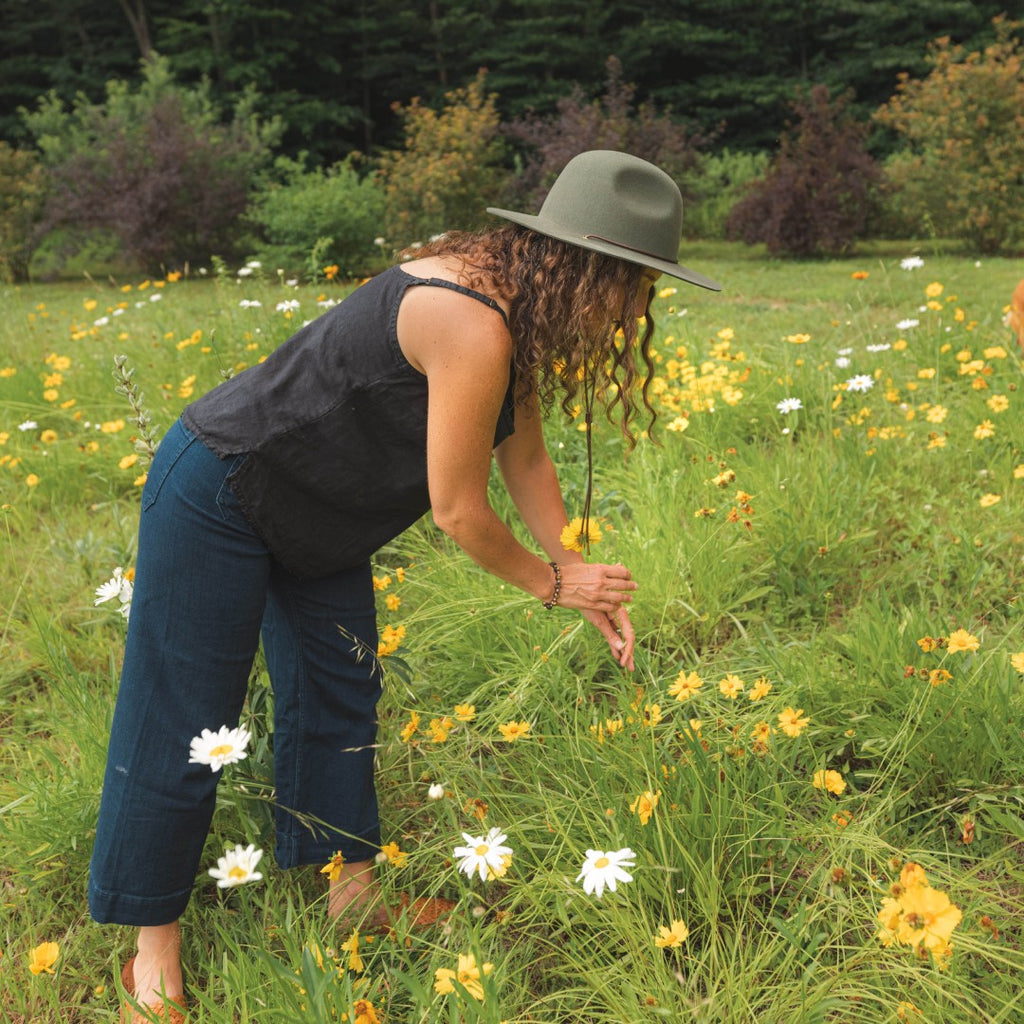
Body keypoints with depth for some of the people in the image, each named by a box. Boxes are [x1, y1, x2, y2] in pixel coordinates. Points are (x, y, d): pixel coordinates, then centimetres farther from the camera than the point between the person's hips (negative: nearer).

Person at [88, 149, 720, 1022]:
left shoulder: (514, 306, -2)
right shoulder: (472, 325, -33)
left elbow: (526, 460, 6)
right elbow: (459, 511, -26)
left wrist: (586, 586, 5)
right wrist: (549, 583, -9)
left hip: (315, 516, 10)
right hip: (218, 495, -10)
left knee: (340, 694, 14)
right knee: (186, 715, 2)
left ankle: (349, 889, 30)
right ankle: (154, 933, 20)